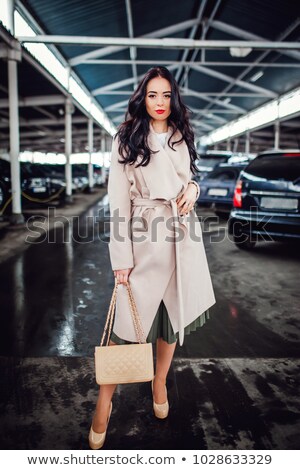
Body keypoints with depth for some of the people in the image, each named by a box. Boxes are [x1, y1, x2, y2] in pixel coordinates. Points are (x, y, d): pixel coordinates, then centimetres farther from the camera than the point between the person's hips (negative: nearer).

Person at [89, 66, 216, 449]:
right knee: (129, 323, -3)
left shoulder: (182, 139, 12)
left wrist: (193, 187, -2)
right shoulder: (126, 141, -2)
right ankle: (104, 402, 17)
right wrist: (121, 257, -11)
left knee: (175, 315, 13)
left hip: (182, 235, 5)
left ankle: (160, 383, 36)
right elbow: (118, 201, -7)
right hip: (144, 236, -5)